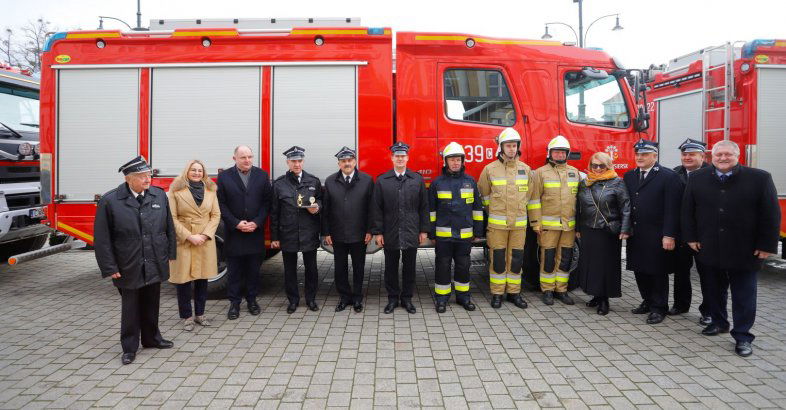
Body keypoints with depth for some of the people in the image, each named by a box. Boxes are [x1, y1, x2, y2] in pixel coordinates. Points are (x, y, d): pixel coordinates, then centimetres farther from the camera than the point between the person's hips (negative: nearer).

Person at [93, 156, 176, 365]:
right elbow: (102, 238, -8)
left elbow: (169, 227, 7)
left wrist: (170, 254, 7)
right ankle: (129, 348, 24)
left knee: (151, 305, 16)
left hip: (155, 265, 3)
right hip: (128, 267, -3)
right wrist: (110, 267, -9)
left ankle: (151, 338, 35)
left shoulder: (159, 195, -1)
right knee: (130, 308, 10)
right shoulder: (110, 201, -11)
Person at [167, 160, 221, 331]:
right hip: (183, 241, -3)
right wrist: (189, 236, -14)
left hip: (205, 241, 3)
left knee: (203, 278, 9)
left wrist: (204, 235, -8)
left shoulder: (210, 190, 7)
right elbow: (172, 218, -7)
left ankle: (199, 313, 22)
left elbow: (216, 215, 5)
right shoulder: (176, 190, -3)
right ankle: (187, 316, 14)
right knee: (183, 279, 1)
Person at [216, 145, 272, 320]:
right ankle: (234, 303, 15)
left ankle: (252, 299, 23)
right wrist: (236, 223, -12)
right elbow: (221, 204, -3)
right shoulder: (224, 176, 0)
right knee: (234, 270, 5)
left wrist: (256, 223, -9)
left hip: (256, 232, 1)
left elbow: (267, 202, 1)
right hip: (233, 232, -1)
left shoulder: (262, 175, 4)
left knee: (254, 268, 10)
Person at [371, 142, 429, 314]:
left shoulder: (417, 179, 4)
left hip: (411, 233, 1)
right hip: (390, 234, 0)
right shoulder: (382, 181, 1)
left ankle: (407, 298, 22)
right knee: (391, 267, 9)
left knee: (409, 267, 9)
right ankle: (392, 298, 22)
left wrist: (424, 230, 1)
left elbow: (424, 207, 4)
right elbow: (376, 208, 0)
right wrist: (377, 232, -4)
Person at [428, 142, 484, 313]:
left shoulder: (470, 181, 6)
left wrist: (478, 231, 6)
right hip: (443, 233, -2)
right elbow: (431, 209, 2)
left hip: (465, 233, 2)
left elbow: (477, 208, 9)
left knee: (463, 266, 10)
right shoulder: (437, 183, 0)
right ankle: (441, 297, 16)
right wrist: (431, 233, 0)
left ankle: (463, 296, 24)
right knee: (443, 266, 5)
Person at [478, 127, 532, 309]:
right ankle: (497, 293, 13)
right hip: (497, 224, -2)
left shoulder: (526, 169, 6)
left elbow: (528, 195, 15)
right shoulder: (490, 169, -2)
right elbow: (483, 193, 8)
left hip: (519, 223, 2)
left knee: (516, 259, 7)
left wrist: (519, 211, 14)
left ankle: (514, 292, 20)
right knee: (497, 259, 3)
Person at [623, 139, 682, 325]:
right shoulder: (629, 176, 11)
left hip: (657, 236, -5)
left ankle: (659, 308, 17)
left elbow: (672, 209, -11)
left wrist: (669, 235, -16)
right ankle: (647, 301, 29)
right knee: (640, 270, 13)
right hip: (635, 235, 5)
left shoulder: (669, 177, -7)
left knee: (658, 272, 4)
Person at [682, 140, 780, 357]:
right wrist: (691, 237, 0)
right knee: (714, 290, 14)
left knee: (744, 294, 5)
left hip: (744, 250, -2)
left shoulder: (760, 178, -4)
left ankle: (742, 335, 13)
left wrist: (766, 245, -8)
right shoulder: (697, 178, 2)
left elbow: (771, 214, -5)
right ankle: (718, 322, 31)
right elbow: (688, 210, 5)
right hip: (708, 248, 2)